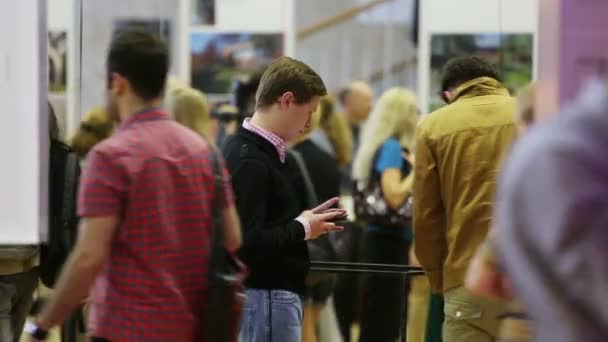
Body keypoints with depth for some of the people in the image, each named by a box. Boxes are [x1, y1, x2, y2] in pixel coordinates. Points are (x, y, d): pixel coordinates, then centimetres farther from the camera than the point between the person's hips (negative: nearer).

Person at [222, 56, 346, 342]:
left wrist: (303, 221, 8)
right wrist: (302, 229, -12)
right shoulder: (250, 162, -19)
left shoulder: (241, 151, 11)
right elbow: (248, 242, -26)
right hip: (266, 295, -10)